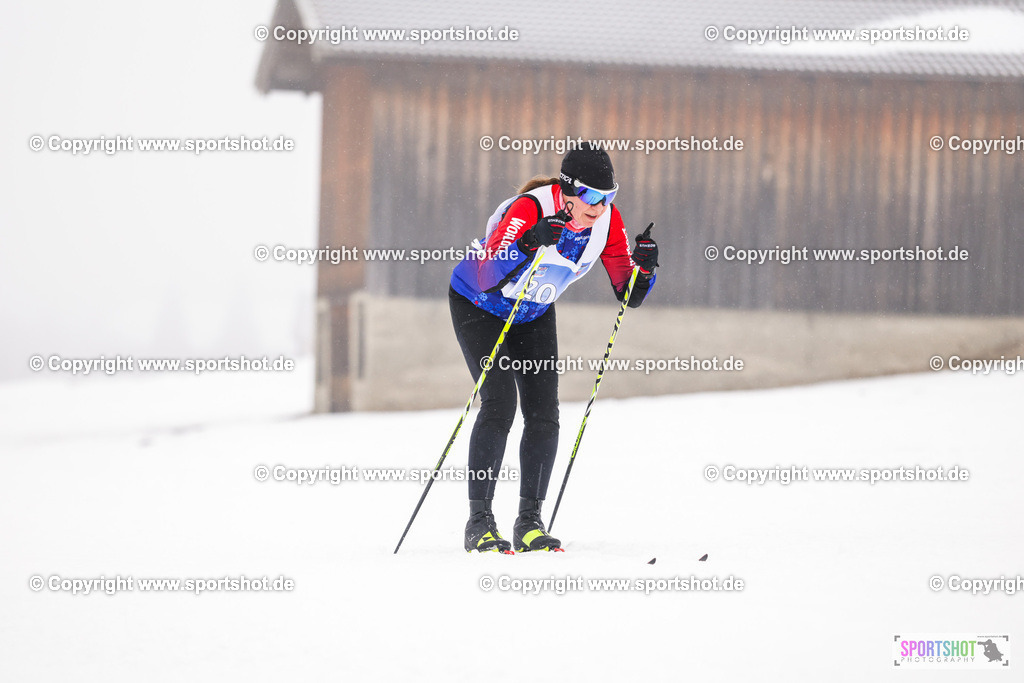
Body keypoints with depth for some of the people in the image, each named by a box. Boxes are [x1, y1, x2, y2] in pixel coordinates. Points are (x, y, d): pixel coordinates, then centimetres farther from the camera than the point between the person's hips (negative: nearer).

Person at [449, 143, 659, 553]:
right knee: (499, 404, -18)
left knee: (544, 412, -8)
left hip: (534, 314, 5)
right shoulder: (529, 210, -34)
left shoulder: (606, 220, -17)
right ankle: (479, 522, -13)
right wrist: (528, 244, -56)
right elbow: (488, 277, -43)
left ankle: (529, 521, -1)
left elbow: (628, 295, -12)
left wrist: (643, 268, -32)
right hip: (477, 304, -5)